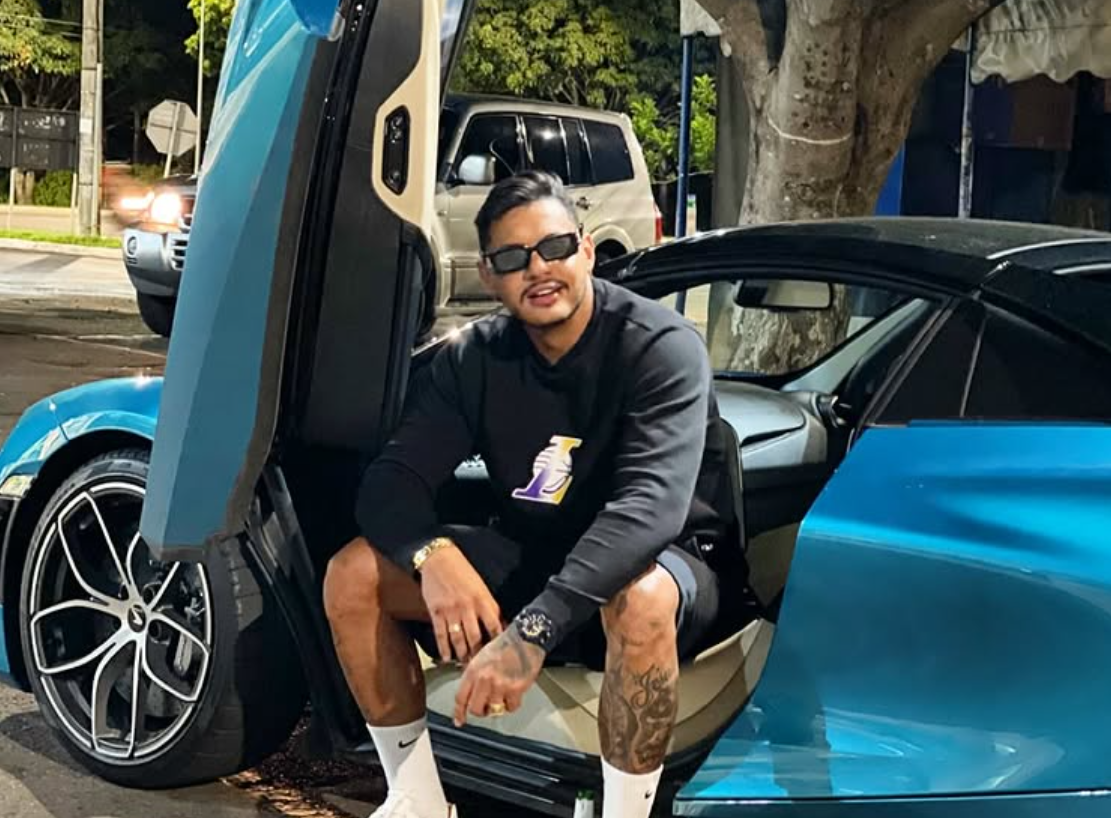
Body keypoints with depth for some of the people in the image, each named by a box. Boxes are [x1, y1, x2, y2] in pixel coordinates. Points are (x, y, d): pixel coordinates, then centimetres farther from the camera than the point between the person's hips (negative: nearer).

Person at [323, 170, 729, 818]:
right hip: (531, 558, 5)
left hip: (656, 562, -5)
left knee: (640, 600, -41)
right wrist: (434, 554, -34)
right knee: (353, 575, -12)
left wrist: (533, 630, -44)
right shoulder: (476, 359, -4)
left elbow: (653, 505, -35)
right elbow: (392, 480, -10)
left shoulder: (661, 346, -21)